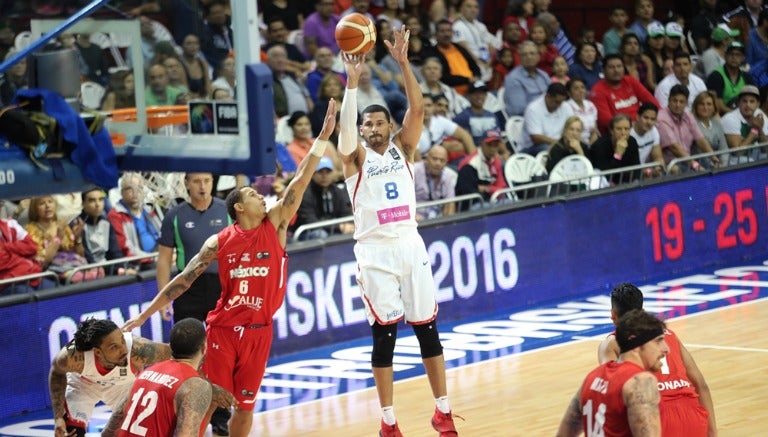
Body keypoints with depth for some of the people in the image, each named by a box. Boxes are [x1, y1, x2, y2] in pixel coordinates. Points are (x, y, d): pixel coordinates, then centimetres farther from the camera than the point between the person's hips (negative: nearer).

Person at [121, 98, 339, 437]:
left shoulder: (275, 225, 2)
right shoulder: (219, 242, -2)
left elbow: (300, 182, -4)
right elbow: (184, 279, 1)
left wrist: (323, 137, -10)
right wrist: (145, 314, -1)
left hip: (259, 330, 2)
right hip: (223, 328, -2)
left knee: (244, 405, 8)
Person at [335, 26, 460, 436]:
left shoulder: (402, 149, 9)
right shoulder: (355, 158, 4)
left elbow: (417, 109, -5)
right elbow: (345, 127, -17)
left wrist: (403, 63, -16)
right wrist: (352, 82, -27)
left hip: (410, 245, 2)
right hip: (375, 251, -2)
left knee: (427, 328, 5)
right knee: (383, 334, -1)